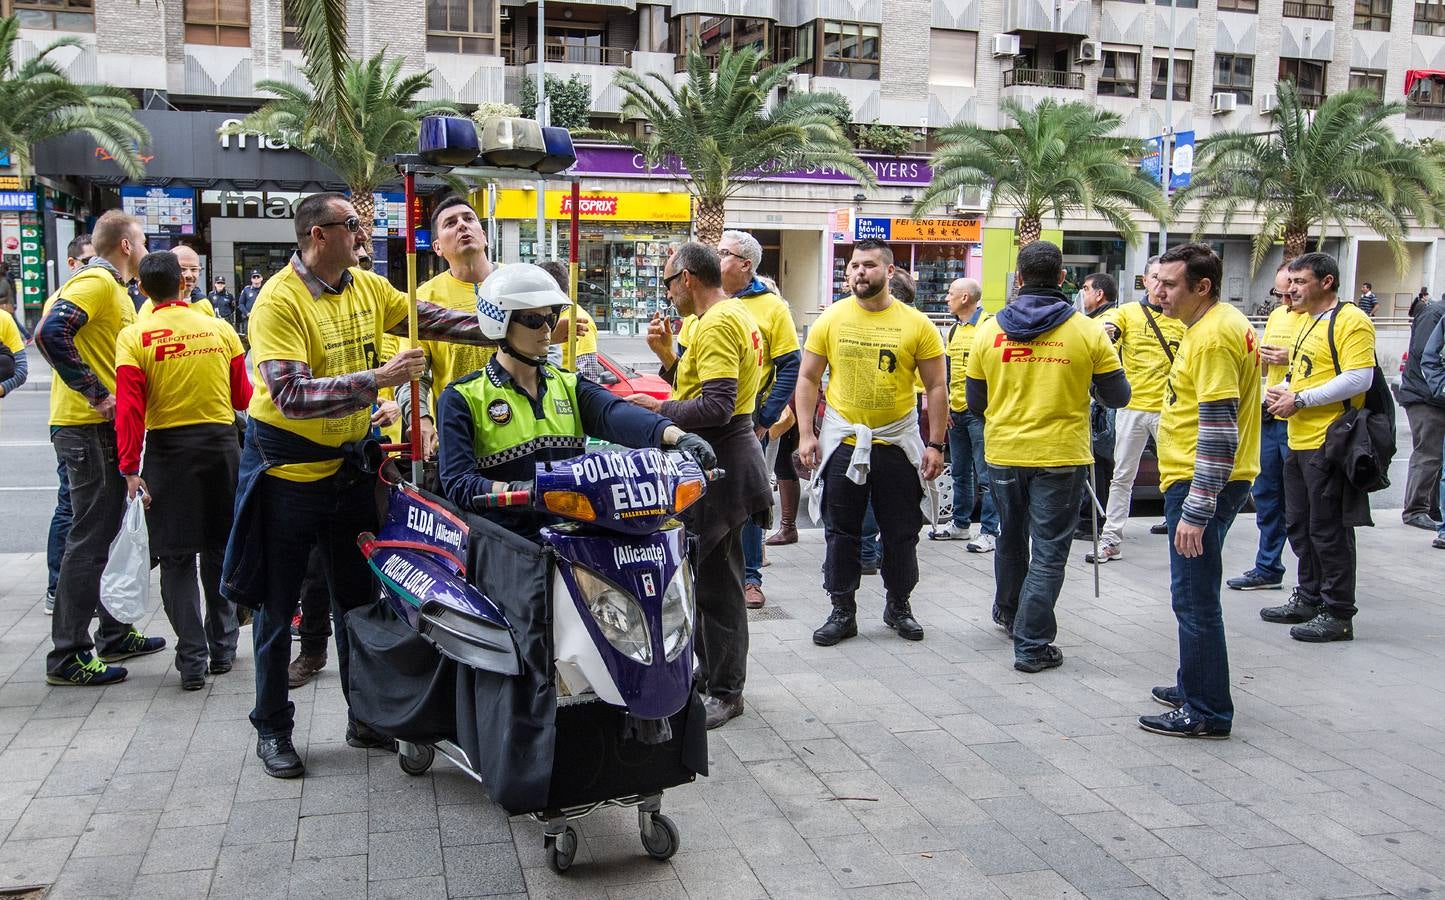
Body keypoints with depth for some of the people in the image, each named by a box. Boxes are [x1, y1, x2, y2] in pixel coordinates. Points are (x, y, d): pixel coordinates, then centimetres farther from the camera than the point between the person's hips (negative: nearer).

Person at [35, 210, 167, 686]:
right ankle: (68, 656, 0)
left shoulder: (110, 287, 18)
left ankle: (115, 633, 27)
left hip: (101, 429, 10)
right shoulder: (96, 282, -13)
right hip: (88, 430, -10)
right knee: (90, 539, -6)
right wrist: (95, 394, -23)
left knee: (109, 532, 17)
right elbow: (50, 333, -26)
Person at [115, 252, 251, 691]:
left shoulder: (134, 336, -6)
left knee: (177, 557, 5)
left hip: (169, 449, -2)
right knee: (220, 549, 16)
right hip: (221, 442, 3)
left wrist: (131, 469, -9)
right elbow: (242, 396, 5)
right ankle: (222, 648, 25)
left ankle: (193, 659, 4)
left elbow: (130, 410, -12)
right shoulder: (221, 329, 0)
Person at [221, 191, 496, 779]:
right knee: (278, 607, 6)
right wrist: (378, 378, -33)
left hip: (350, 466, 6)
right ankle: (272, 729, 22)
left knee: (359, 597, 15)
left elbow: (428, 319, 2)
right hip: (287, 470, -6)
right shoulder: (279, 301, -19)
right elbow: (290, 396, -29)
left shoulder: (368, 288, 2)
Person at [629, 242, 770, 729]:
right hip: (730, 456, 11)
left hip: (720, 463, -11)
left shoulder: (716, 324, -17)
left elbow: (716, 407, -25)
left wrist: (659, 409, -15)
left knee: (713, 579, -4)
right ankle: (716, 675, 30)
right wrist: (668, 354, 7)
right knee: (718, 576, 18)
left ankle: (723, 690, 6)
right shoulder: (737, 314, 15)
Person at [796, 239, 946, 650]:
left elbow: (936, 387, 0)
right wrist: (805, 433, -5)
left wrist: (935, 444, -4)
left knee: (901, 532, 10)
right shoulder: (831, 319, -1)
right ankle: (843, 611, 20)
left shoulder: (916, 324, -4)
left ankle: (899, 605, 28)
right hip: (842, 442, 1)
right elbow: (808, 378, 3)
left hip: (898, 442, 0)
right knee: (841, 533, 8)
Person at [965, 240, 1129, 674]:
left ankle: (1008, 612, 44)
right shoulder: (1088, 331, -7)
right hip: (1061, 458, -3)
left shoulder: (990, 330, -2)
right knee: (1048, 550, 4)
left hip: (1003, 454, 3)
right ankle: (1031, 645, 4)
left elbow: (976, 403, 6)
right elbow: (1118, 397, 1)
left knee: (1011, 537, 23)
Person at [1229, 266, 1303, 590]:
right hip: (1271, 418, 8)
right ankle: (1268, 569, 25)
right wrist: (1263, 356, 1)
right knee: (1266, 494, 14)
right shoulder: (1277, 315, 14)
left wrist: (1293, 359, -21)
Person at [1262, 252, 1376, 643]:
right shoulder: (1308, 321, 19)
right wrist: (1281, 389, 7)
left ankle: (1338, 614, 5)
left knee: (1328, 530, -4)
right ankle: (1309, 599, 28)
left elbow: (1358, 378, -21)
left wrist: (1300, 400, -19)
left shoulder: (1350, 321, -11)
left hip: (1328, 443, -10)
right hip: (1299, 441, 10)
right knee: (1299, 526, 16)